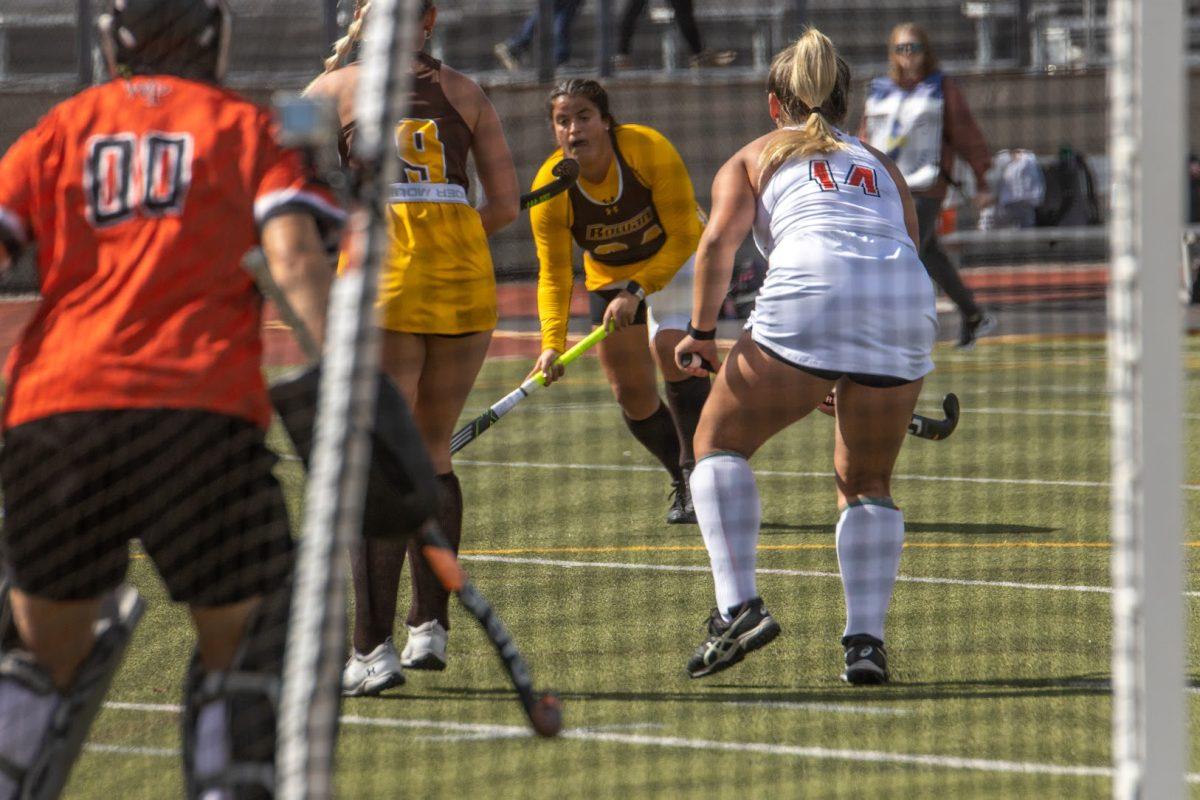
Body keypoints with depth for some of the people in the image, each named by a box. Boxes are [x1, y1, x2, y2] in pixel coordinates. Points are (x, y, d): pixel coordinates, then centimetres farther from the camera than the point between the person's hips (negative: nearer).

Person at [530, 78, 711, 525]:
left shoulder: (649, 150, -30)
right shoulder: (550, 188, -23)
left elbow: (683, 236, -26)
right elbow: (554, 275, -23)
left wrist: (637, 291, -34)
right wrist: (552, 343, -37)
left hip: (676, 262, -3)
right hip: (610, 277, 3)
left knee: (670, 348, -26)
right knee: (630, 389, 0)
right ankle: (682, 485, 20)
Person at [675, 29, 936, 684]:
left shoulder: (754, 158, 23)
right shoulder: (880, 166, 33)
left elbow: (719, 241, 5)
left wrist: (701, 332, 9)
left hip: (808, 296, -3)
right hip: (908, 304, 3)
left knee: (720, 442, 14)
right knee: (868, 484, 19)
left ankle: (738, 606, -2)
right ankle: (865, 642, 6)